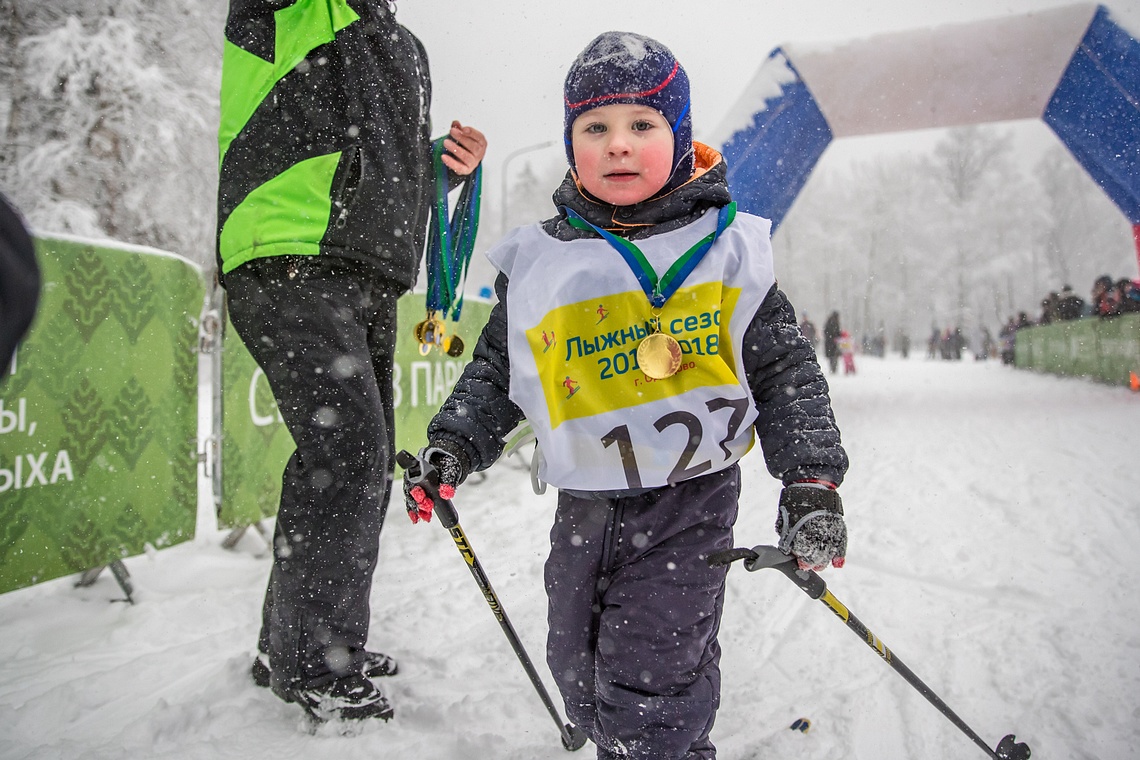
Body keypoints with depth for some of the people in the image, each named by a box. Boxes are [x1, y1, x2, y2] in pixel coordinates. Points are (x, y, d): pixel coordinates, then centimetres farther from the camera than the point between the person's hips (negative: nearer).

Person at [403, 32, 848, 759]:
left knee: (650, 681, -6)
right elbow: (495, 371, 10)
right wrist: (454, 443, -3)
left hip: (691, 497, -3)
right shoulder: (540, 263, 1)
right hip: (588, 504, 4)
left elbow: (786, 371, -1)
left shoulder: (728, 248, -4)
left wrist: (811, 483, -8)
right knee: (580, 671, 17)